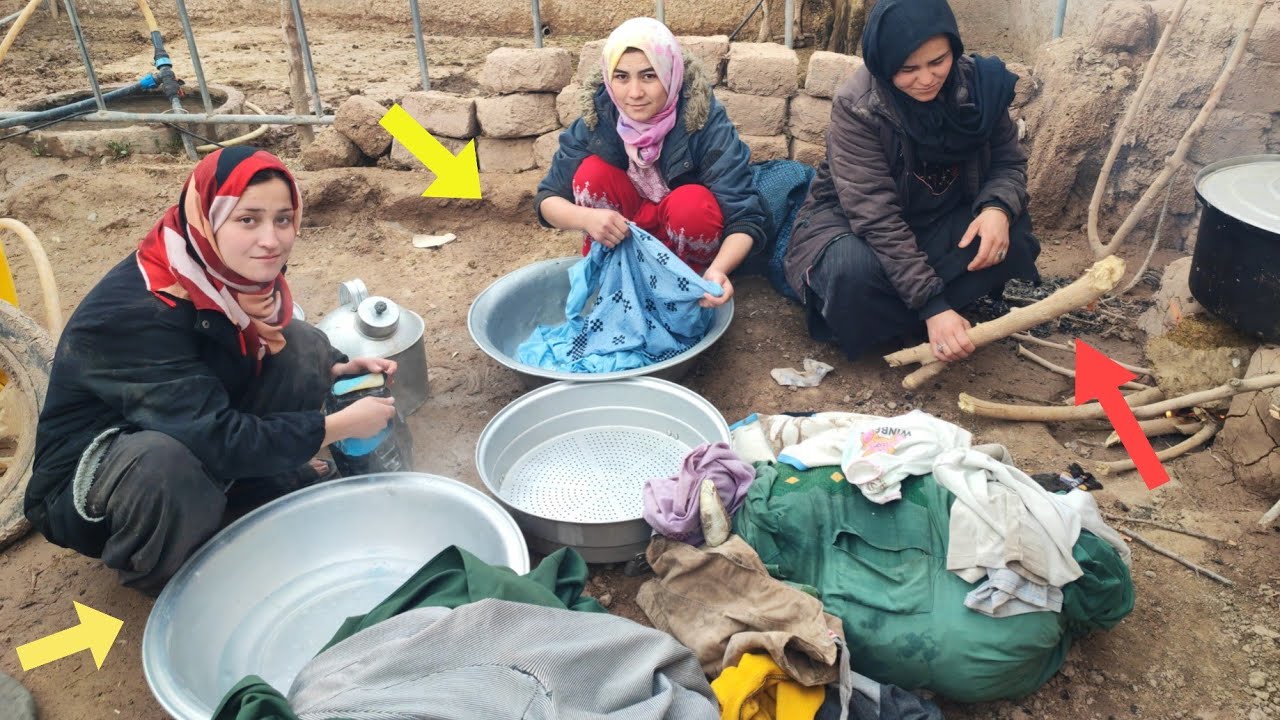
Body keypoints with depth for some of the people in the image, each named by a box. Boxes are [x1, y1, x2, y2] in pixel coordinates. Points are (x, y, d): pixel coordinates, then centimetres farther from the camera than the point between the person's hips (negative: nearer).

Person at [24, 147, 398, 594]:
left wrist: (339, 370, -12)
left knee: (301, 345, -11)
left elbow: (291, 360, 7)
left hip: (199, 434, 6)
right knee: (167, 463, -40)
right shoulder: (134, 313, -34)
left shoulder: (237, 271, -13)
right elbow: (219, 439, -36)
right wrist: (341, 425, -27)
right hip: (87, 480, -6)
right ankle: (166, 580, -8)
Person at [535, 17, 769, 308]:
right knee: (592, 171, -23)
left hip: (689, 231, -2)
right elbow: (547, 199, -15)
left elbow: (744, 216, -30)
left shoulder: (705, 120, -26)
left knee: (692, 201, -33)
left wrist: (719, 270, -51)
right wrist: (586, 218, -39)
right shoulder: (598, 117, -18)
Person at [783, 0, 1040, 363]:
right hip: (855, 223, -4)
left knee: (1010, 238, -23)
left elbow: (1009, 161, -1)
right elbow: (875, 216, -30)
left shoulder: (980, 83, -12)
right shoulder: (857, 106, -26)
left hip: (938, 220, 5)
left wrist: (998, 208, -27)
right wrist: (933, 305, -36)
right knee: (853, 271, -37)